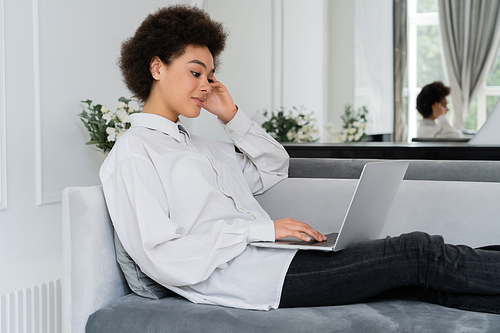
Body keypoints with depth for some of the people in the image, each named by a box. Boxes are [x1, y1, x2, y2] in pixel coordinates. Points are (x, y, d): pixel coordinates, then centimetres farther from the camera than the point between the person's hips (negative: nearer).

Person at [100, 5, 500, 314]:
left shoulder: (200, 145, 22)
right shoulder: (131, 156, -6)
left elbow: (274, 168, 30)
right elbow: (163, 260, -16)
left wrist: (232, 116, 15)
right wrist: (261, 230, -17)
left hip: (273, 256, 9)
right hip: (242, 276, -8)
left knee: (424, 281, -4)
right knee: (420, 252, -11)